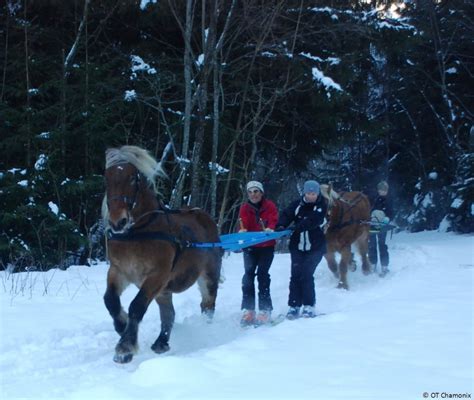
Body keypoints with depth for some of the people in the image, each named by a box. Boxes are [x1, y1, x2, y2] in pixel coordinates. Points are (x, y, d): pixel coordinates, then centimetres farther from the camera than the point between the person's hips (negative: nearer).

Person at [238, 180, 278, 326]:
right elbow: (243, 225, -7)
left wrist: (270, 228, -36)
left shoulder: (270, 206, -2)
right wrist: (242, 230, -30)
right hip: (250, 246, 2)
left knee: (262, 274, -9)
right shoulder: (244, 208, 3)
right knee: (248, 273, -8)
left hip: (267, 246, -2)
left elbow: (274, 221, -13)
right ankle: (248, 310, -6)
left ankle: (264, 310, -5)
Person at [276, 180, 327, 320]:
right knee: (296, 274, -2)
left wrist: (298, 227, -33)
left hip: (315, 247, -3)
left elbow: (313, 221, -20)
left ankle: (309, 306, 1)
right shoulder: (298, 204, 5)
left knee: (306, 274, -10)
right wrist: (281, 226, -27)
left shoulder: (321, 206, -4)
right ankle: (294, 306, 4)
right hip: (298, 245, 3)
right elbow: (286, 214, -7)